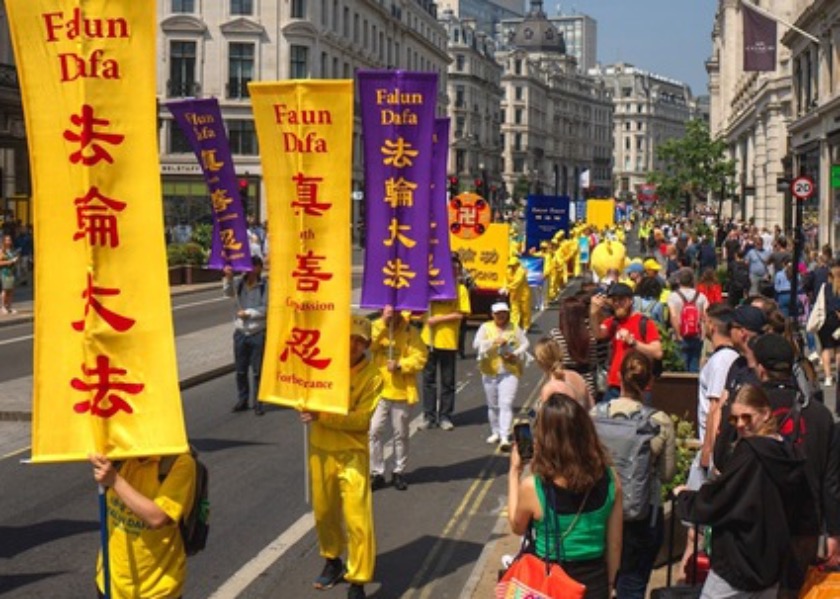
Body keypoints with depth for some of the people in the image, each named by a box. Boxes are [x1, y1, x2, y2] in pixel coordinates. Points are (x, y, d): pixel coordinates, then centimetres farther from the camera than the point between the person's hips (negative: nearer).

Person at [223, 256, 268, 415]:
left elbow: (266, 309, -10)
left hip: (258, 333, -3)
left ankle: (258, 403, 13)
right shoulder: (239, 283, 2)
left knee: (258, 371, 3)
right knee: (240, 371, 12)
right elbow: (228, 292, -15)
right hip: (240, 332, 3)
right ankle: (242, 401, 25)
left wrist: (248, 313, -13)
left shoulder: (265, 285, -7)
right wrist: (228, 277, -30)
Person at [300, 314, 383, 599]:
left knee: (357, 519, -8)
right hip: (320, 451, 4)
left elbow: (362, 419, -17)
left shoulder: (372, 375, -12)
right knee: (324, 513, 19)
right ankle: (332, 561, 42)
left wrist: (322, 416, -22)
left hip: (352, 455, -4)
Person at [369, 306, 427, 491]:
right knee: (374, 432, -2)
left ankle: (399, 472, 25)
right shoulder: (376, 328, 2)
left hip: (402, 392, -1)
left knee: (401, 434, 10)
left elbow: (420, 357, -10)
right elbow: (367, 343, -19)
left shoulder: (410, 331, -5)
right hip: (378, 390, 1)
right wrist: (382, 322, -24)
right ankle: (377, 473, 8)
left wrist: (400, 365, -22)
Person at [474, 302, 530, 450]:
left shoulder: (514, 329, 5)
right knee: (493, 405, 12)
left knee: (506, 404, -13)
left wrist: (516, 355, -10)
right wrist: (494, 341, -24)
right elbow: (476, 344, -11)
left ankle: (505, 437, -18)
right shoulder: (485, 328, 2)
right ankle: (495, 433, 30)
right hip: (490, 372, 2)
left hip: (510, 372, -1)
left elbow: (525, 344, 7)